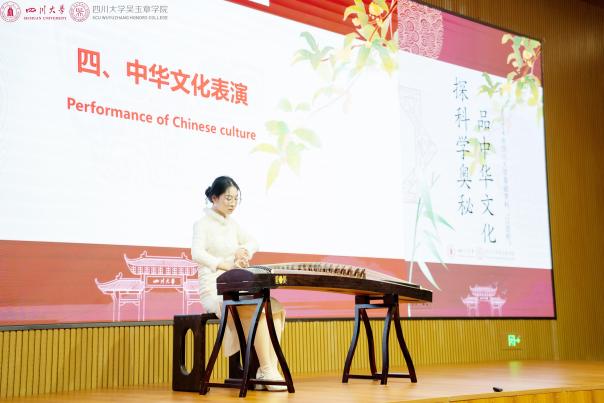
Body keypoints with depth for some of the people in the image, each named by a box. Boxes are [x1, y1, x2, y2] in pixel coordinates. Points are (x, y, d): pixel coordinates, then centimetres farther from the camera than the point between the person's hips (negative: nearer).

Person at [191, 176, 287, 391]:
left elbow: (253, 243, 26)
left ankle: (269, 370, -18)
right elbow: (197, 254, -22)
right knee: (261, 309, -27)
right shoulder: (203, 224, -5)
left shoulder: (231, 224, 16)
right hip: (214, 290, -7)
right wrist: (226, 264, -32)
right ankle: (266, 371, -20)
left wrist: (244, 250, 3)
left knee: (276, 308, -13)